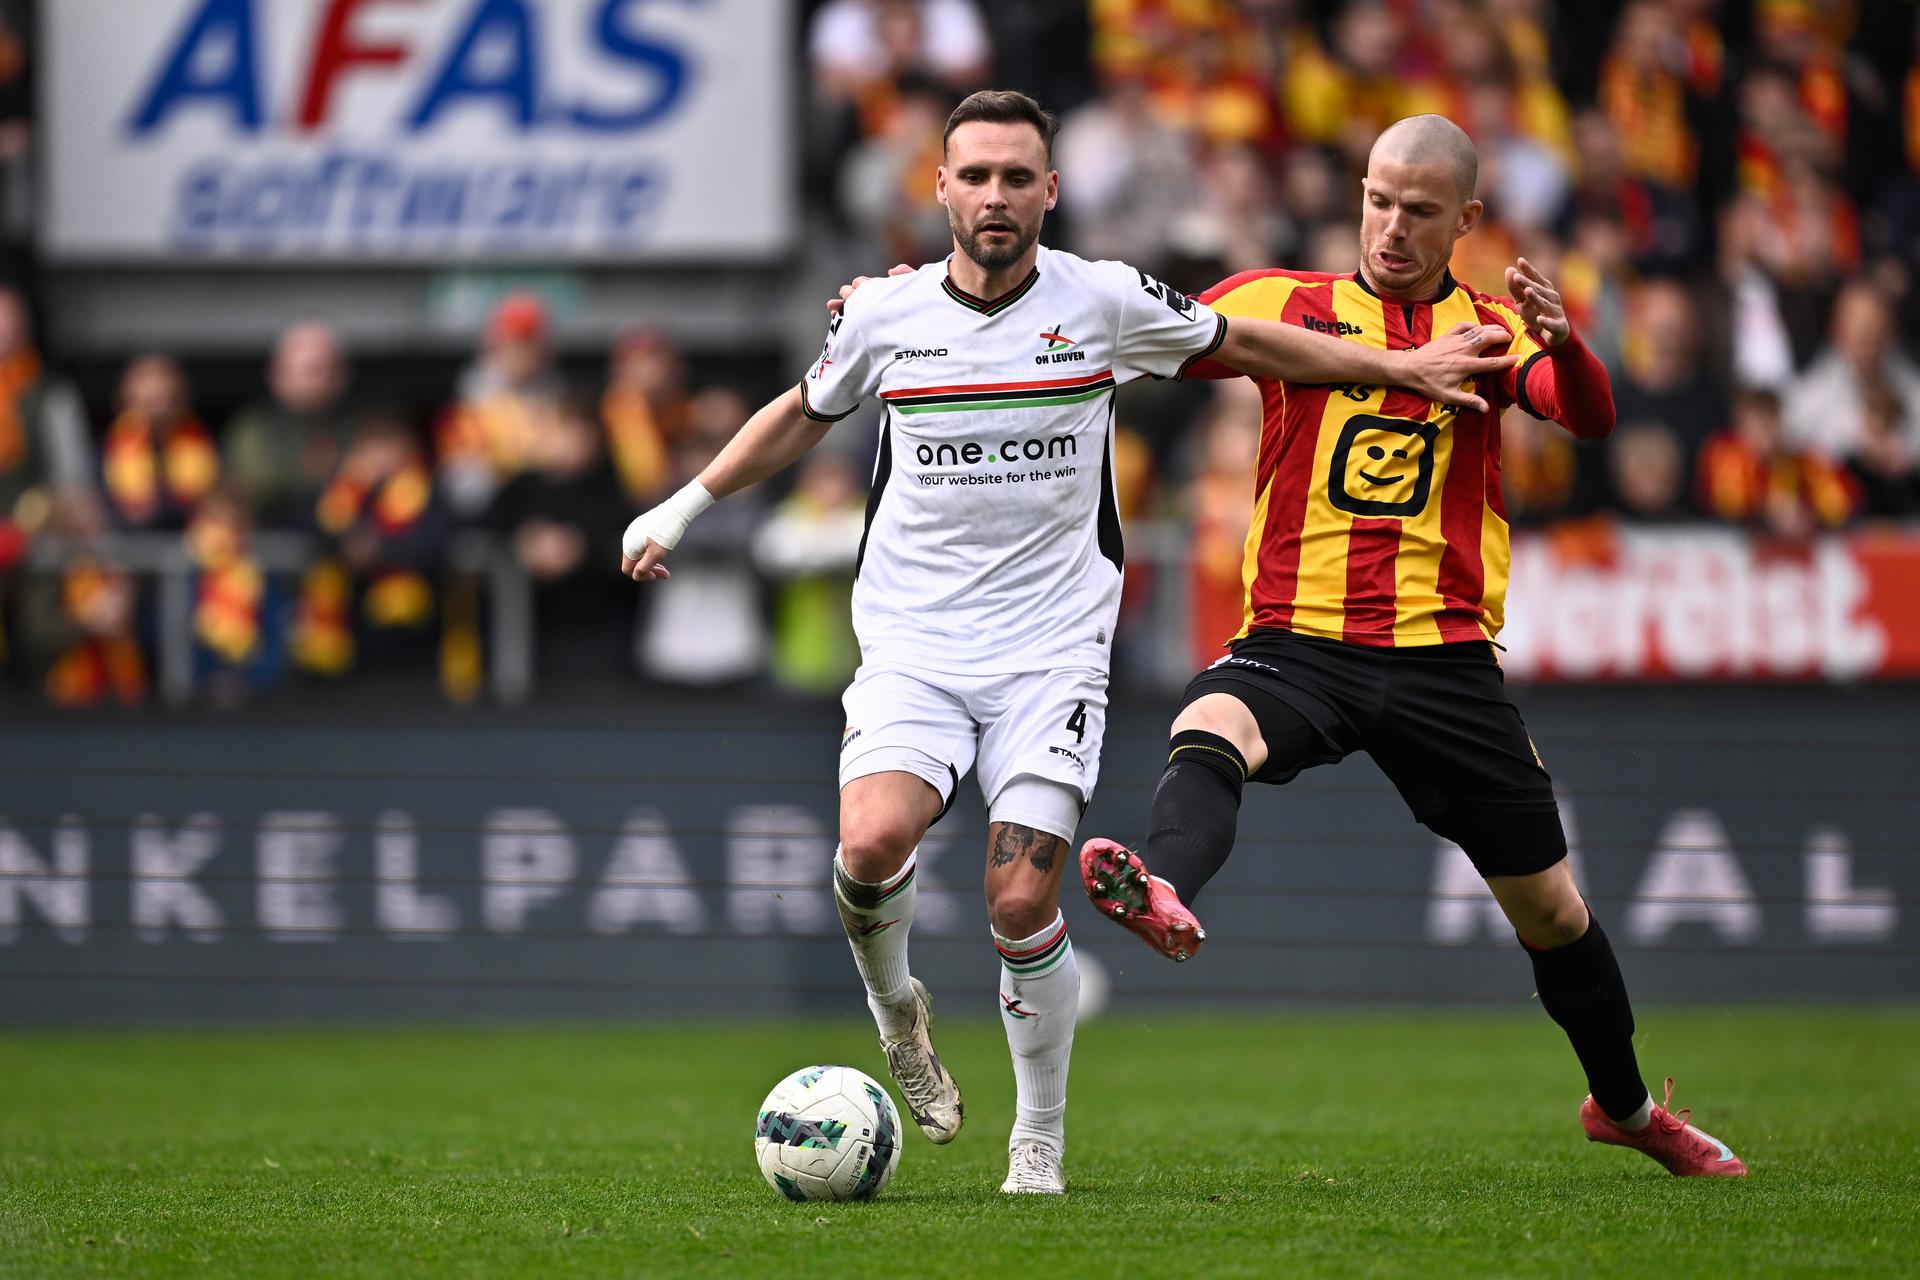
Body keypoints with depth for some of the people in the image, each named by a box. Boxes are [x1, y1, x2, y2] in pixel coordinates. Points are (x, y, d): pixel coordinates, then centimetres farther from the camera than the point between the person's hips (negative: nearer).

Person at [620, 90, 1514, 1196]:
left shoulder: (1105, 303, -3)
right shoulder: (884, 315, 1)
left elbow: (1247, 344, 13)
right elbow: (804, 415, 21)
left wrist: (1402, 366, 10)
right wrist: (685, 507, 21)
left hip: (1051, 654, -1)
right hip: (913, 647, 1)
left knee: (1022, 903, -13)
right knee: (874, 840, -25)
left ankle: (1041, 1138, 9)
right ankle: (894, 1005, 8)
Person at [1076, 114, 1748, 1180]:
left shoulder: (1491, 329, 8)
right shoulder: (1287, 302, 8)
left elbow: (1589, 416, -9)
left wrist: (1562, 343, -31)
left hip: (1444, 653, 1)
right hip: (1298, 640, -1)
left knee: (1548, 903, 8)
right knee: (1208, 734, -35)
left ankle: (1625, 1106, 30)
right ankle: (1164, 895, -63)